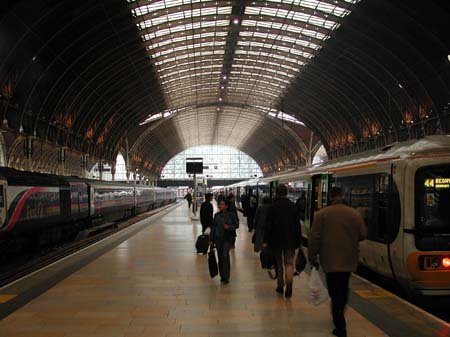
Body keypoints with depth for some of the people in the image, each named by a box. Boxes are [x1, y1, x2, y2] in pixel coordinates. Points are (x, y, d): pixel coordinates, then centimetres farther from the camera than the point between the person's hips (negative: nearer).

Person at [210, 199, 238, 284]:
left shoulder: (231, 215, -4)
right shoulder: (217, 215, 4)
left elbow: (236, 225, 3)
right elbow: (213, 227, 8)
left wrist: (229, 227, -16)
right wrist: (212, 239, 8)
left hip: (227, 238, -3)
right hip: (218, 238, 3)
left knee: (225, 256, -14)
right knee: (220, 257, 8)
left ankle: (226, 276, -8)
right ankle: (222, 275, 20)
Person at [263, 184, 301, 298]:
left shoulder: (273, 206, -7)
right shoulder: (293, 206, 1)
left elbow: (269, 225, -8)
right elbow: (297, 225, 3)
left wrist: (266, 240, -4)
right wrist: (298, 240, 9)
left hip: (276, 240, -1)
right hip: (290, 240, 1)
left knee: (278, 263, 13)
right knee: (289, 263, 4)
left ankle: (280, 286, 19)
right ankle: (289, 282, -19)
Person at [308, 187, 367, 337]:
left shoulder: (322, 214, -8)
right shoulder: (355, 214, -3)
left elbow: (314, 238, -10)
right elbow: (363, 235, 1)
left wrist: (312, 257, -1)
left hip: (330, 260, -3)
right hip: (349, 259, 3)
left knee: (335, 291, 2)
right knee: (343, 288, 21)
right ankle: (339, 318, 35)